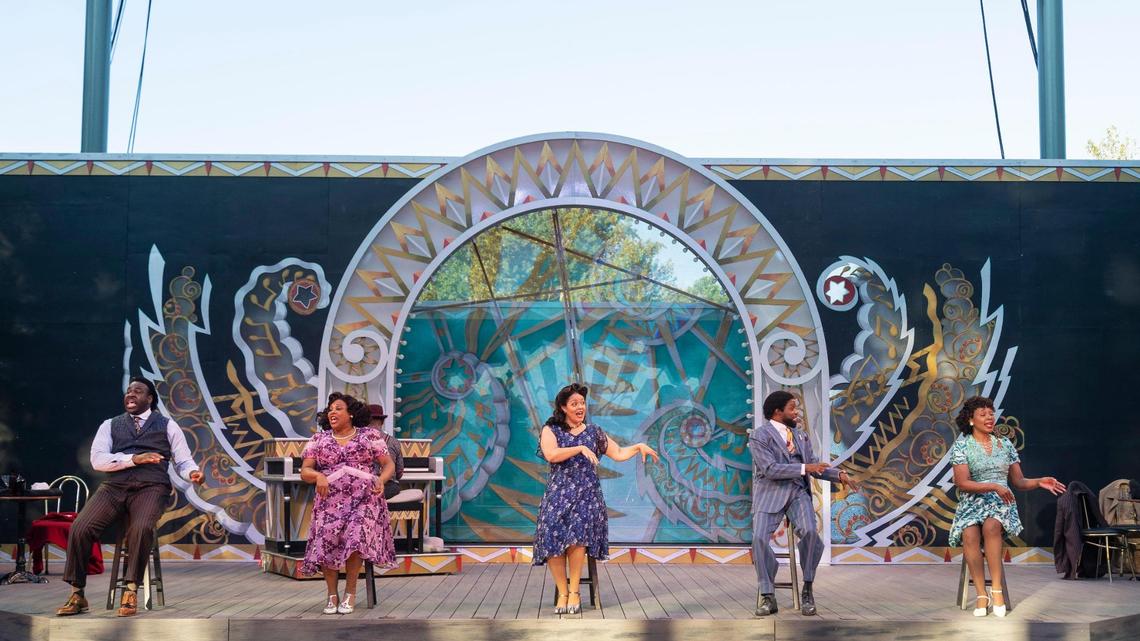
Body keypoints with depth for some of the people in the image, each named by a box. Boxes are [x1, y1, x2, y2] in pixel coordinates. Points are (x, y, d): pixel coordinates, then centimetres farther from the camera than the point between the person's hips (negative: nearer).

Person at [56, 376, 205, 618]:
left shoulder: (167, 425, 17)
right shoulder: (110, 425, 19)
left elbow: (183, 461, 12)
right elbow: (97, 459, 3)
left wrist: (193, 472, -13)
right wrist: (134, 459, -10)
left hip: (151, 487, -2)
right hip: (114, 486, 2)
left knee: (142, 528, -35)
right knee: (80, 528, -24)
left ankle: (131, 592, -23)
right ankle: (77, 595, -11)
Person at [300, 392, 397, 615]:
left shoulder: (370, 435, 12)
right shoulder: (319, 439, 17)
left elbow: (389, 464, 12)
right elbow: (304, 471, 11)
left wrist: (381, 479, -10)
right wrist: (318, 476, -12)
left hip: (364, 498, -1)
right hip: (331, 500, 1)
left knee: (356, 535, -28)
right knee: (327, 539, -26)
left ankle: (350, 593, -13)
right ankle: (331, 594, -11)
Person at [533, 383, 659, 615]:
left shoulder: (593, 432, 17)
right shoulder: (551, 430, 9)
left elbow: (618, 453, 18)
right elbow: (551, 455, -9)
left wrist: (639, 446, 3)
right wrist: (580, 448, -14)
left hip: (587, 493, 1)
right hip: (559, 492, -1)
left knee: (577, 530, -29)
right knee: (552, 533, -28)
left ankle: (574, 592, -19)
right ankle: (562, 593, -17)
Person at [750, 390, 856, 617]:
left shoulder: (801, 436, 19)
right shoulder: (759, 436, -1)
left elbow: (814, 466, 18)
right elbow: (770, 469, -13)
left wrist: (839, 475, 0)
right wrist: (804, 468, -16)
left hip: (798, 492, 3)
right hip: (770, 493, -3)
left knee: (810, 532, -25)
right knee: (759, 538, -25)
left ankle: (807, 590, -11)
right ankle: (768, 597, -14)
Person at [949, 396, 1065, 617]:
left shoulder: (1004, 444, 13)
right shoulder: (962, 445, 3)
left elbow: (1018, 481, 15)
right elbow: (962, 483, -8)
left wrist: (1039, 482, -4)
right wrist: (994, 486, -18)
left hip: (1000, 502, 1)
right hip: (972, 502, -1)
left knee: (991, 526, -36)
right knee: (969, 534, -35)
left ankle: (997, 589, -33)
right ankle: (981, 594, -28)